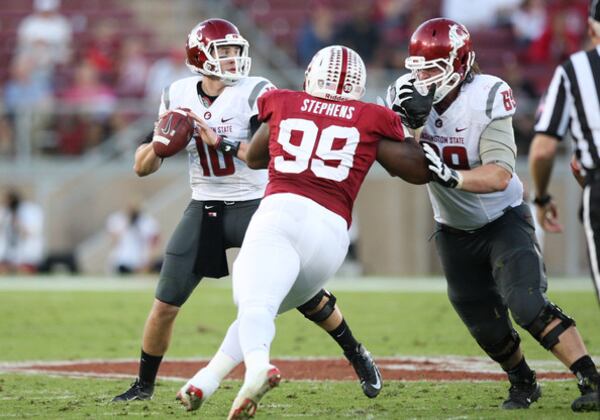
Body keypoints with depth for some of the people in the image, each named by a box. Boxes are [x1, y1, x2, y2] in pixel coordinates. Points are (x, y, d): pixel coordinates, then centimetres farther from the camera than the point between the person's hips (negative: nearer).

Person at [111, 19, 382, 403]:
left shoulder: (255, 93, -13)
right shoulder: (177, 96, 0)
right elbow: (143, 167, 3)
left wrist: (223, 142, -33)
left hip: (255, 206, -3)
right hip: (205, 209, 3)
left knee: (306, 295, -3)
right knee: (165, 306, 0)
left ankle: (358, 357, 20)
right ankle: (144, 385, 18)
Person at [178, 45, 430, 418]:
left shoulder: (284, 105, 19)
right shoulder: (370, 121, 15)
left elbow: (255, 157, 36)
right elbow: (420, 171, 20)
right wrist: (406, 123, 32)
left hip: (282, 211, -2)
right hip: (330, 231, 2)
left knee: (255, 303, -20)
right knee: (265, 304, 19)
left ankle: (257, 367, -52)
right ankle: (204, 382, 2)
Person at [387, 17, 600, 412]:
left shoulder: (486, 97, -25)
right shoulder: (408, 96, -12)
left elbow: (499, 175, -32)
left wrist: (450, 176, -49)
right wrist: (413, 125, -35)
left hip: (504, 220, -4)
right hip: (455, 232, 4)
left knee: (527, 303, -23)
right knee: (486, 326, 8)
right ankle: (523, 384, 34)